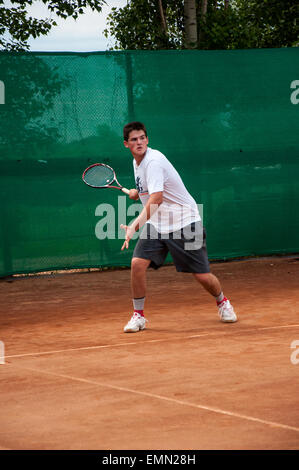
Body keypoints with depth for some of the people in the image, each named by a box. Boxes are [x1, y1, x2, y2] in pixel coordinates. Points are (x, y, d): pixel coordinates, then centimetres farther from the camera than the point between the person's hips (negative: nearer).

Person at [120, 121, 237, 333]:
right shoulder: (137, 162, 6)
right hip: (155, 223, 7)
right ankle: (138, 315, -1)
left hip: (184, 222, -7)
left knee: (202, 275, -3)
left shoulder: (154, 161, -22)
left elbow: (156, 199, -36)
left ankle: (223, 302, 28)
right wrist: (138, 192, 11)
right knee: (138, 263, -15)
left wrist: (135, 225, -45)